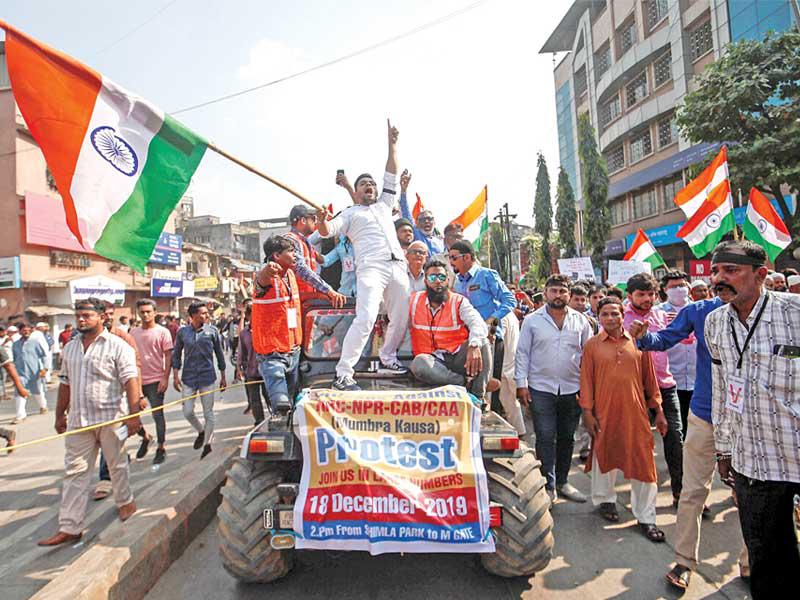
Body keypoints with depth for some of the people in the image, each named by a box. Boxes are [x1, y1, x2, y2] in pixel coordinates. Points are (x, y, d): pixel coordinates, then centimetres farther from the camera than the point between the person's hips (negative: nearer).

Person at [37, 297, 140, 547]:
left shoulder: (117, 346, -11)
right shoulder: (70, 348, 10)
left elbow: (130, 381, -16)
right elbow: (65, 383, 17)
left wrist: (133, 414, -21)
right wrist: (60, 415, 17)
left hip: (110, 417, -5)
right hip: (78, 420, 5)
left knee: (117, 464, 12)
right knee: (75, 472, 7)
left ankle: (125, 501, 34)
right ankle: (69, 527, 15)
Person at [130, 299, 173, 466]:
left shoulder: (162, 332, -6)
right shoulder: (133, 332, 8)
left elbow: (168, 356, -8)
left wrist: (165, 378, -14)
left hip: (155, 380, -5)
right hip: (137, 379, 5)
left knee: (157, 415, 3)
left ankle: (161, 448, 15)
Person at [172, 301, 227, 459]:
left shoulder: (212, 330, -2)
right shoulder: (182, 332, 0)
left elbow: (219, 353, 5)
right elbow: (176, 354, 8)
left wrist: (223, 377, 7)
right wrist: (175, 375, 1)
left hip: (207, 377, -1)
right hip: (189, 378, 1)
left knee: (208, 413, 6)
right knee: (187, 412, 4)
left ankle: (207, 444, 23)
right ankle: (201, 432, 35)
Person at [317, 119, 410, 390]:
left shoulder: (384, 205, 30)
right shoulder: (350, 213, 16)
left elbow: (391, 177, 27)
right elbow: (328, 231, 1)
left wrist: (392, 144, 23)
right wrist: (322, 222, -22)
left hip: (398, 267, 6)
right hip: (371, 268, -5)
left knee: (401, 320, 7)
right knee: (365, 319, -21)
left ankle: (387, 359, 28)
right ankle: (343, 374, -18)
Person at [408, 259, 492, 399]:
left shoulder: (458, 301, -3)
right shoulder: (414, 300, 5)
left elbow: (477, 323, -20)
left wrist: (474, 345, -41)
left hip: (458, 357, 0)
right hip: (434, 361, 1)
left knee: (480, 341, -27)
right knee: (419, 363, -33)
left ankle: (478, 397, -19)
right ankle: (468, 383, -20)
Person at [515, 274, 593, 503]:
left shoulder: (580, 321, 6)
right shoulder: (532, 320, 0)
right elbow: (522, 353, 0)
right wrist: (521, 384, -6)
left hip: (572, 389, 3)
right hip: (541, 389, -3)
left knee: (567, 437, 13)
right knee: (545, 438, -1)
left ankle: (562, 482, 28)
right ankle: (548, 485, 11)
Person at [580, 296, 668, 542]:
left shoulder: (638, 342, 3)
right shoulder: (592, 345, -1)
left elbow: (650, 378, 8)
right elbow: (586, 380, -1)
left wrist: (658, 410, 8)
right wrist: (587, 412, -4)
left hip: (635, 411, 1)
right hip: (605, 411, -1)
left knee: (643, 462, 5)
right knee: (604, 455, 14)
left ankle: (646, 517, 20)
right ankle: (605, 499, 37)